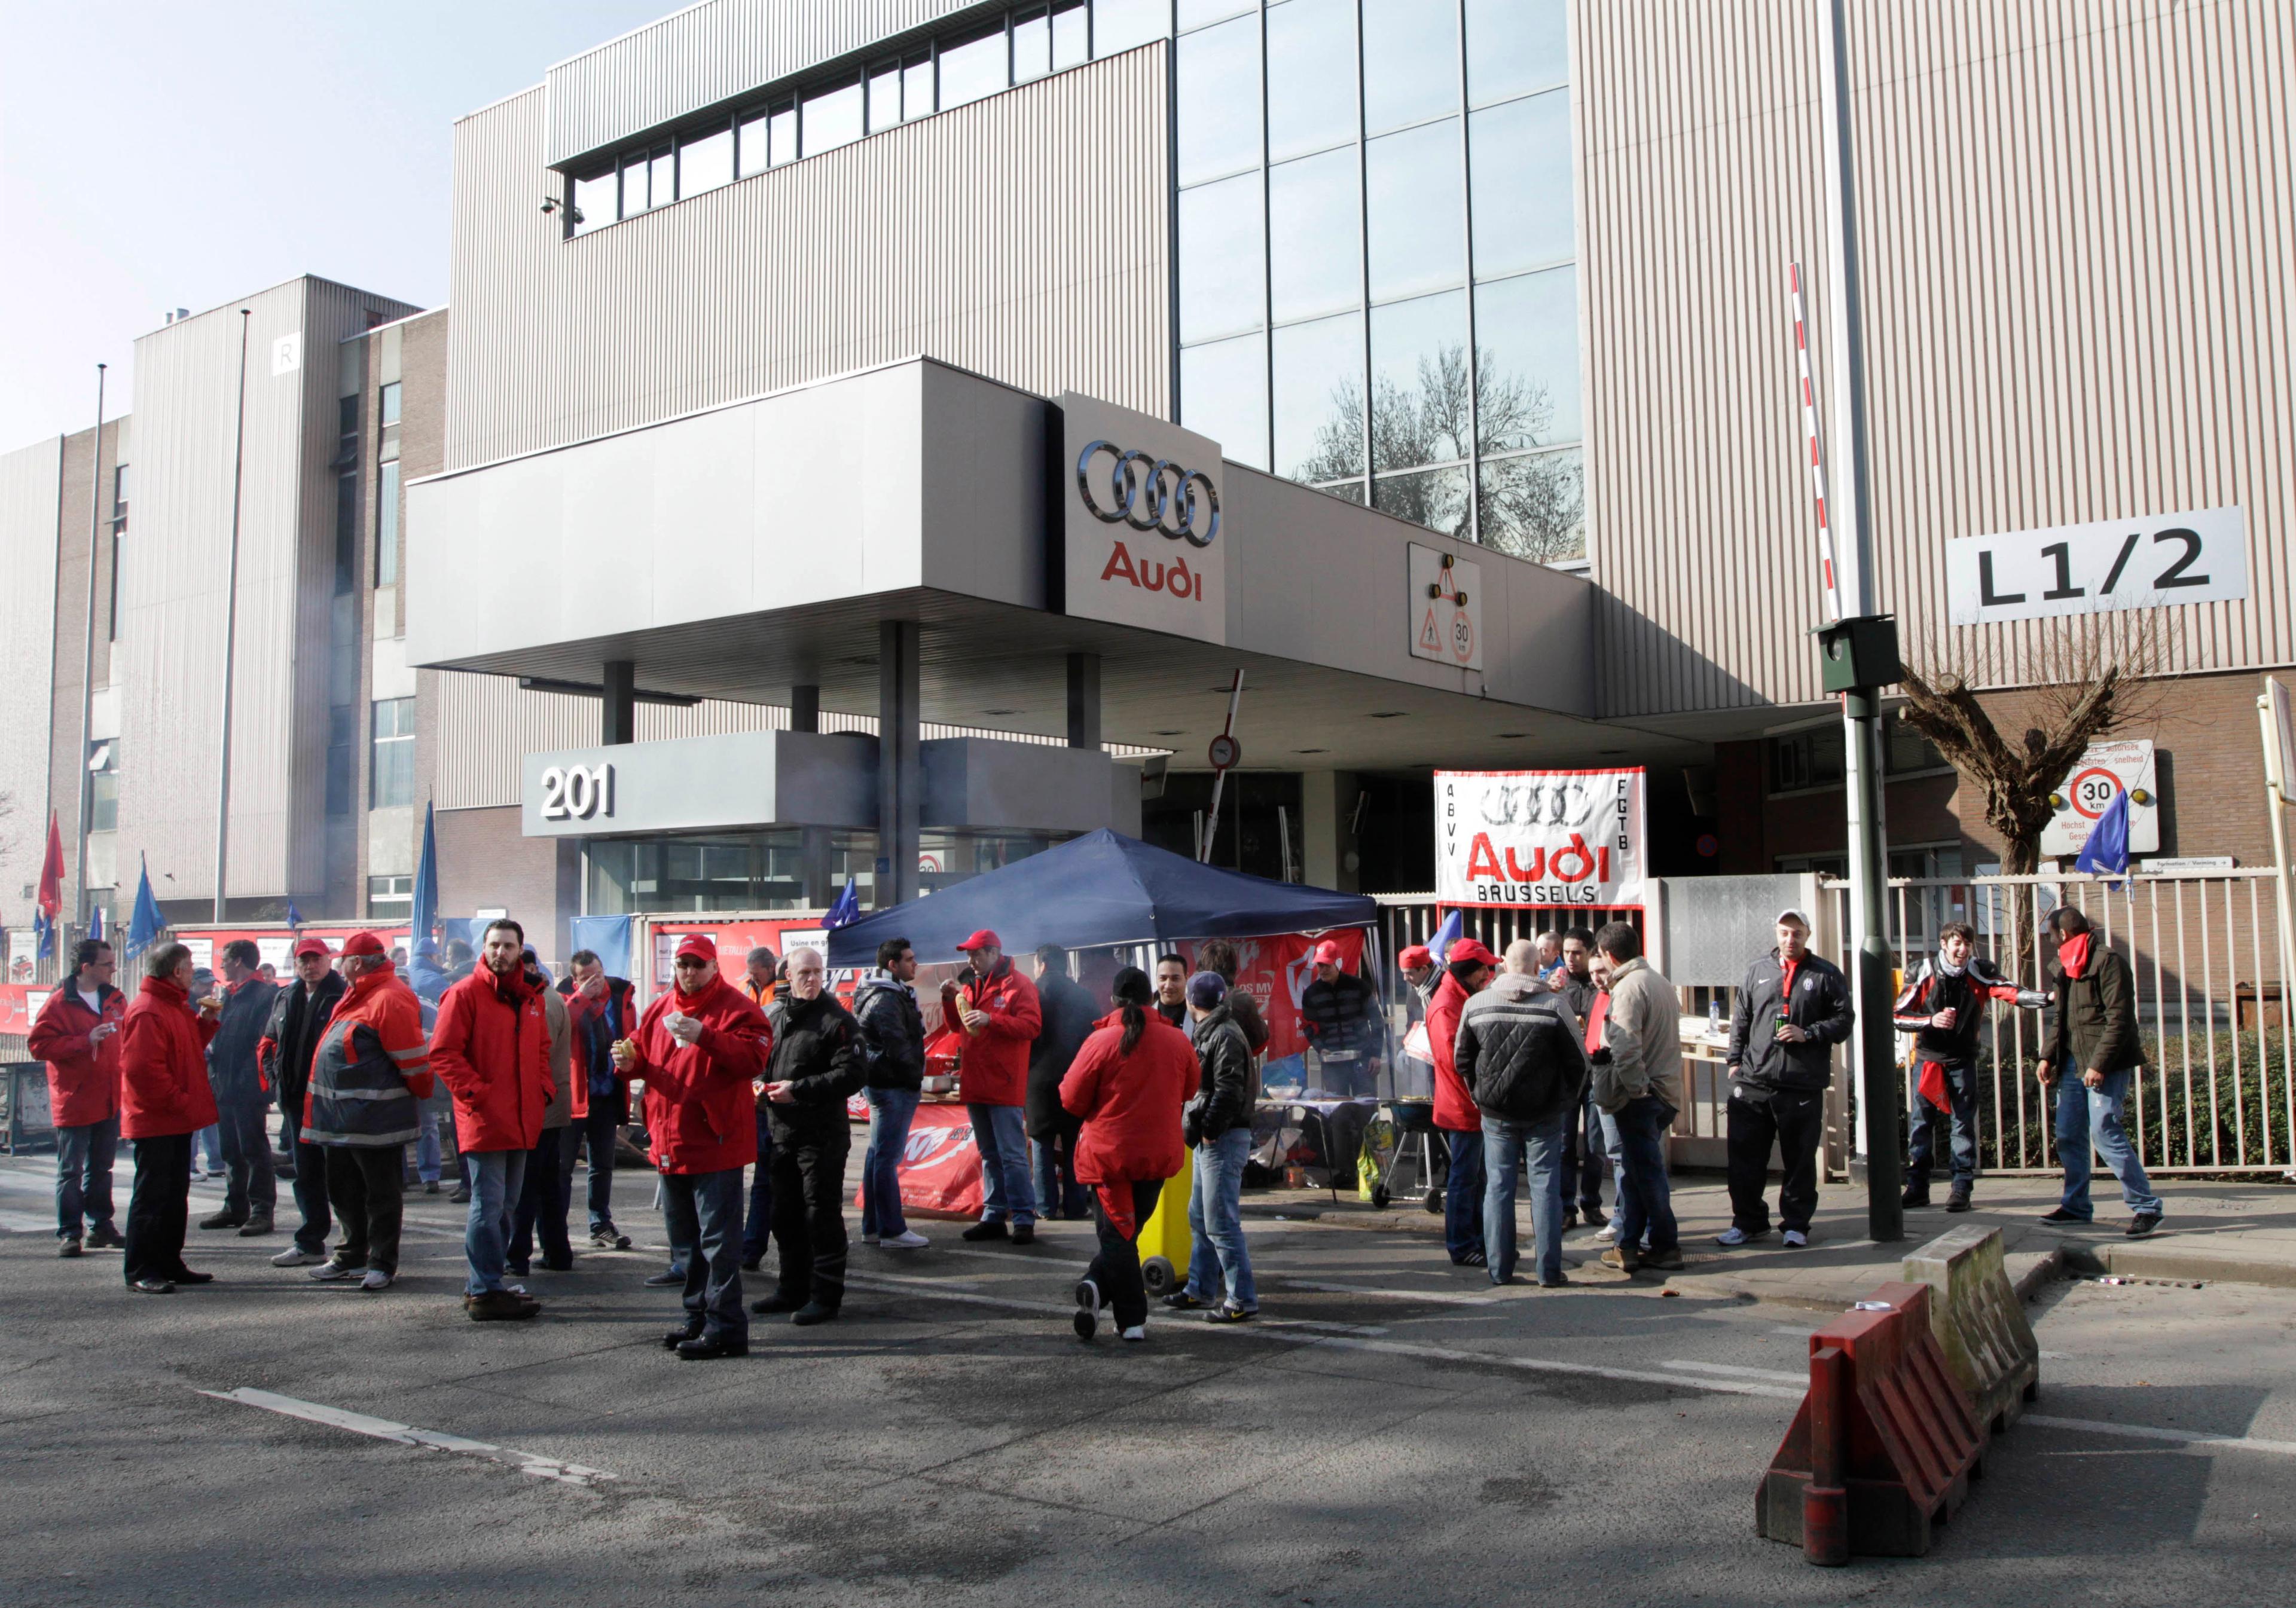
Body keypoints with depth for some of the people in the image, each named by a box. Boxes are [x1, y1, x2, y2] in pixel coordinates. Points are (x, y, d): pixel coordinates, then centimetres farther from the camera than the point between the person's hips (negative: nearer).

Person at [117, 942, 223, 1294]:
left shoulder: (177, 1007, 15)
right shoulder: (147, 1012, -18)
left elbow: (190, 1049, 21)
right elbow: (141, 1067, -24)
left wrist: (206, 1021, 7)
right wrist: (178, 1101, -20)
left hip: (177, 1120, 10)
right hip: (155, 1121, -10)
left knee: (176, 1195, 15)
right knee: (151, 1196, -5)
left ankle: (169, 1264, 23)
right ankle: (140, 1272, 1)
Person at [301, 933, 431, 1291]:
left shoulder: (390, 999, -18)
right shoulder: (355, 995, 15)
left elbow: (412, 1057, -19)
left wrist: (419, 1092, -7)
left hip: (375, 1118, -11)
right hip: (341, 1116, 11)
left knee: (381, 1193, 1)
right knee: (344, 1190, 18)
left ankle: (382, 1262, 9)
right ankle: (352, 1255, 30)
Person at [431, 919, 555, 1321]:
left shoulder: (530, 998, 14)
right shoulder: (465, 994, -7)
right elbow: (443, 1054, -12)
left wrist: (544, 1088, 8)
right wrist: (477, 1093, -17)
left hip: (522, 1120, 8)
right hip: (484, 1119, -8)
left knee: (505, 1206, 14)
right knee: (489, 1206, -6)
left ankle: (482, 1283, 25)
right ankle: (486, 1293, 0)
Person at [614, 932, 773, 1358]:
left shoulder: (736, 1007, -7)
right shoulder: (661, 1007, 14)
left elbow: (754, 1059, -19)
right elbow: (643, 1052, 21)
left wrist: (706, 1036, -29)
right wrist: (629, 1059, -2)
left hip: (715, 1143, -8)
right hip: (670, 1143, 8)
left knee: (719, 1240, -6)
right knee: (687, 1239, 17)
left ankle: (725, 1328, -2)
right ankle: (699, 1318, 29)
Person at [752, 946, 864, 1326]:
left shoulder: (837, 1020, -9)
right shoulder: (773, 1015, 12)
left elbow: (851, 1074, -17)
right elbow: (759, 1062, 25)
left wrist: (798, 1089, -18)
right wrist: (760, 1088, 4)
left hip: (822, 1134, -7)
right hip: (782, 1131, 7)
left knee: (822, 1214, -3)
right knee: (785, 1214, 14)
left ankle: (825, 1295, 6)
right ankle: (793, 1289, 27)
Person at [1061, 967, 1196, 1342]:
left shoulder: (1101, 1041, -13)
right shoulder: (1178, 1041, -3)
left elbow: (1072, 1099, -8)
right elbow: (1190, 1090, 12)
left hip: (1108, 1153, -2)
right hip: (1160, 1154, 2)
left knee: (1118, 1234, 6)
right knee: (1128, 1230, 16)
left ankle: (1133, 1321, -3)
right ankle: (1099, 1287, 1)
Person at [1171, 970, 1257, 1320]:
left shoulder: (1225, 1035, -15)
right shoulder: (1207, 1033, 17)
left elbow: (1228, 1090, -22)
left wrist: (1210, 1130, -19)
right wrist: (1195, 1127, 11)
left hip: (1223, 1139, -11)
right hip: (1209, 1139, 11)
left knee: (1221, 1223, -10)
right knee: (1200, 1218, 18)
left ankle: (1243, 1300, -6)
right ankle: (1200, 1289, 29)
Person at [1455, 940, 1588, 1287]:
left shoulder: (1476, 1004, -2)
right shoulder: (1555, 1004, -10)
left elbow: (1462, 1059, 6)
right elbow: (1578, 1061, -4)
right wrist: (1567, 1100, 11)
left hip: (1495, 1114, 2)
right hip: (1545, 1114, -2)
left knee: (1498, 1186, 8)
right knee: (1546, 1187, 4)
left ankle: (1499, 1269, 10)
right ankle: (1549, 1271, 6)